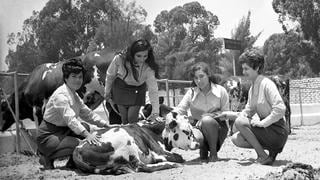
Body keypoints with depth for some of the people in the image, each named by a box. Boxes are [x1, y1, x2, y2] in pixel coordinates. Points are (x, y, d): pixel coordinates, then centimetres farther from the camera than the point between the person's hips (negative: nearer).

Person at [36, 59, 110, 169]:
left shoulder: (74, 95, 11)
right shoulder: (61, 95, -21)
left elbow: (87, 113, 16)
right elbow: (70, 119, -34)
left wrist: (105, 124, 3)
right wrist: (87, 134, -44)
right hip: (47, 136, -9)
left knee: (85, 127, -3)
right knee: (78, 144, -26)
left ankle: (72, 162, 4)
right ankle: (47, 158, -6)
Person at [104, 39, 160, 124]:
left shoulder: (148, 68, -30)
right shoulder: (119, 59, -29)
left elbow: (153, 90, -29)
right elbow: (110, 75, -10)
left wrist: (155, 111, -37)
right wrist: (107, 92, 3)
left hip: (137, 90, -1)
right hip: (120, 88, 1)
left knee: (132, 118, -6)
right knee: (124, 119, 3)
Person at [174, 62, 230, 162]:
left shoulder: (220, 91, -4)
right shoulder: (191, 92, 2)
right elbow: (180, 109, -6)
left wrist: (208, 115, -20)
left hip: (218, 127, -1)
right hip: (198, 127, 1)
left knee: (207, 120, -35)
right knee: (196, 138, -35)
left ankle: (213, 153, -14)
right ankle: (203, 149, 4)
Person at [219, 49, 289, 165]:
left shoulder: (267, 84, -15)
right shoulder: (252, 88, 12)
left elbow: (280, 109, -25)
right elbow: (247, 113, 16)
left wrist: (262, 123, -23)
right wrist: (228, 114, 7)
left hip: (277, 132, -9)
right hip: (267, 129, 9)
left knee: (240, 122, -19)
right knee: (236, 139, 3)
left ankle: (263, 156, -11)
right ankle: (271, 148, 6)